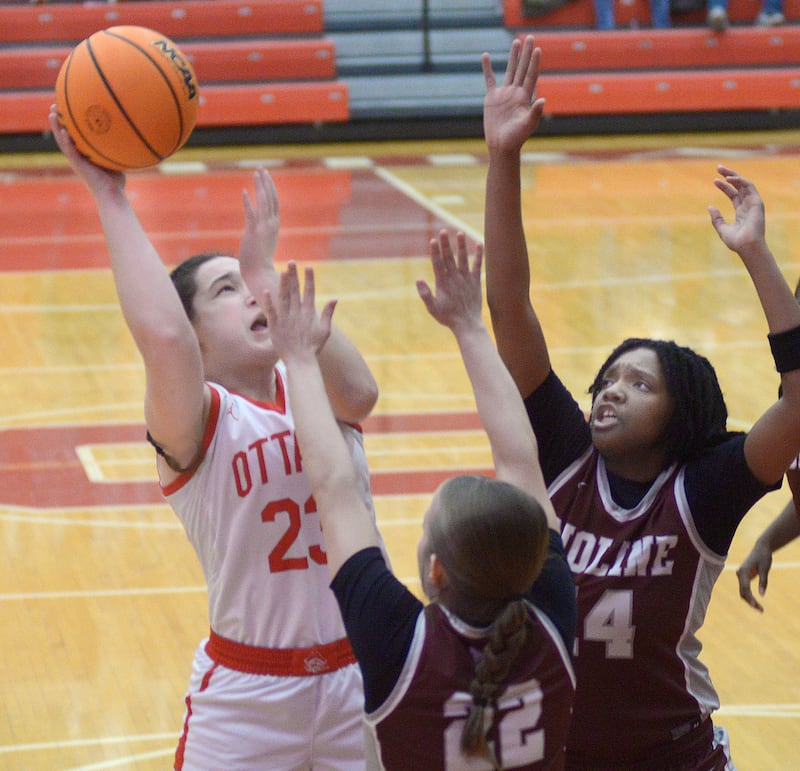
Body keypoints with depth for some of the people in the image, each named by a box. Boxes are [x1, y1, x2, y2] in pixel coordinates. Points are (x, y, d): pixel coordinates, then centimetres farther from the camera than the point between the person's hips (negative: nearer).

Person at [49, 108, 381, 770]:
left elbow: (358, 394, -23)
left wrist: (267, 271, -20)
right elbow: (160, 335, -32)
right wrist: (110, 196, -26)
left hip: (359, 677, 4)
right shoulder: (198, 418, -11)